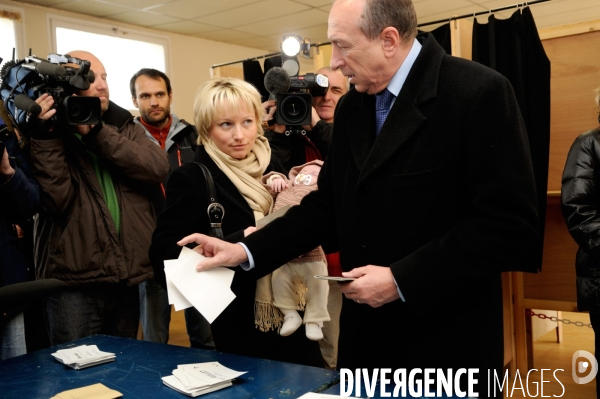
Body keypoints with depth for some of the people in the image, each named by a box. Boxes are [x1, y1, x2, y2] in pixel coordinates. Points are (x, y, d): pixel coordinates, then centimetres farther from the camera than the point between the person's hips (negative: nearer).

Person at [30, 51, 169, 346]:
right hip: (74, 279, -3)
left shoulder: (125, 127, 10)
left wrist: (95, 132, -15)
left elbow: (158, 168, -11)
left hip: (127, 276, 4)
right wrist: (46, 136, -20)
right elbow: (55, 200, -16)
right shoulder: (48, 132, -1)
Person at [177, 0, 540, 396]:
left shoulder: (479, 93, -15)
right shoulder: (351, 106, 6)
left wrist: (401, 279, -20)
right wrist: (246, 250, 0)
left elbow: (512, 225, -19)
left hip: (446, 339, -6)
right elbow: (329, 205, 10)